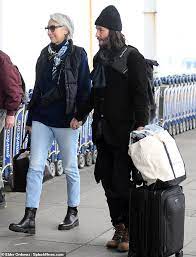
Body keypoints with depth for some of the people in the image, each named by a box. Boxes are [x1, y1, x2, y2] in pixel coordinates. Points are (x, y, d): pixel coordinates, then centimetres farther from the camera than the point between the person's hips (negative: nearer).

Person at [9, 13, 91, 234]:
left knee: (70, 168, 8)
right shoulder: (45, 54, 11)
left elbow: (84, 88, -5)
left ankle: (73, 213, 23)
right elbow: (38, 88, 15)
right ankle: (29, 218, -2)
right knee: (35, 167, -2)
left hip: (66, 121, -4)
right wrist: (30, 117, 14)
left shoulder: (77, 55, -3)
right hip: (42, 119, 5)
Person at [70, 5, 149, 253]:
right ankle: (119, 228, 17)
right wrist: (79, 115, 29)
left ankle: (130, 230, 7)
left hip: (124, 131, -7)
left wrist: (140, 124, -22)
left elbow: (140, 93, -13)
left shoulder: (132, 57, -7)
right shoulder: (99, 58, 14)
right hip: (103, 129, 7)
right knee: (108, 181, 7)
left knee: (122, 182, -5)